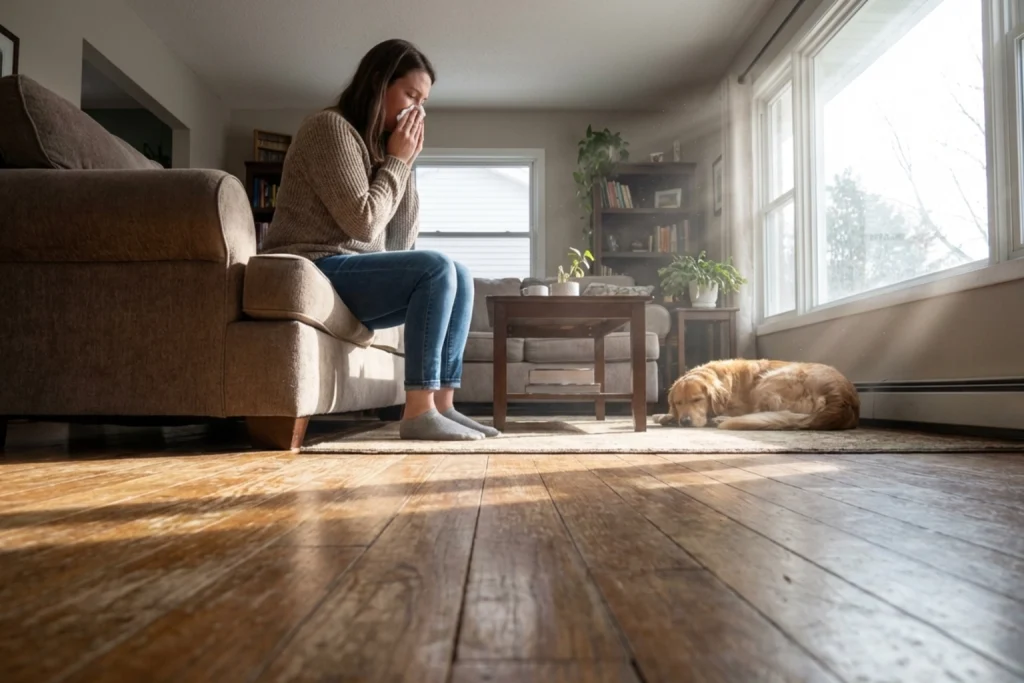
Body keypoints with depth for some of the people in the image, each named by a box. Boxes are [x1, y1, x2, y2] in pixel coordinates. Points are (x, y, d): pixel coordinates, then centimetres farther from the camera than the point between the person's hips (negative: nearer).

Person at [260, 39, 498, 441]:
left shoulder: (378, 146, 17)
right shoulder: (331, 128, -8)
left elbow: (399, 242, 9)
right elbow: (363, 224, -19)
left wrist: (406, 164, 3)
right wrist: (397, 162, -6)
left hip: (349, 279, 9)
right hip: (314, 274, -9)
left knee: (459, 278, 0)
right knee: (437, 269, -23)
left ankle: (441, 404, -7)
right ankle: (418, 412, -24)